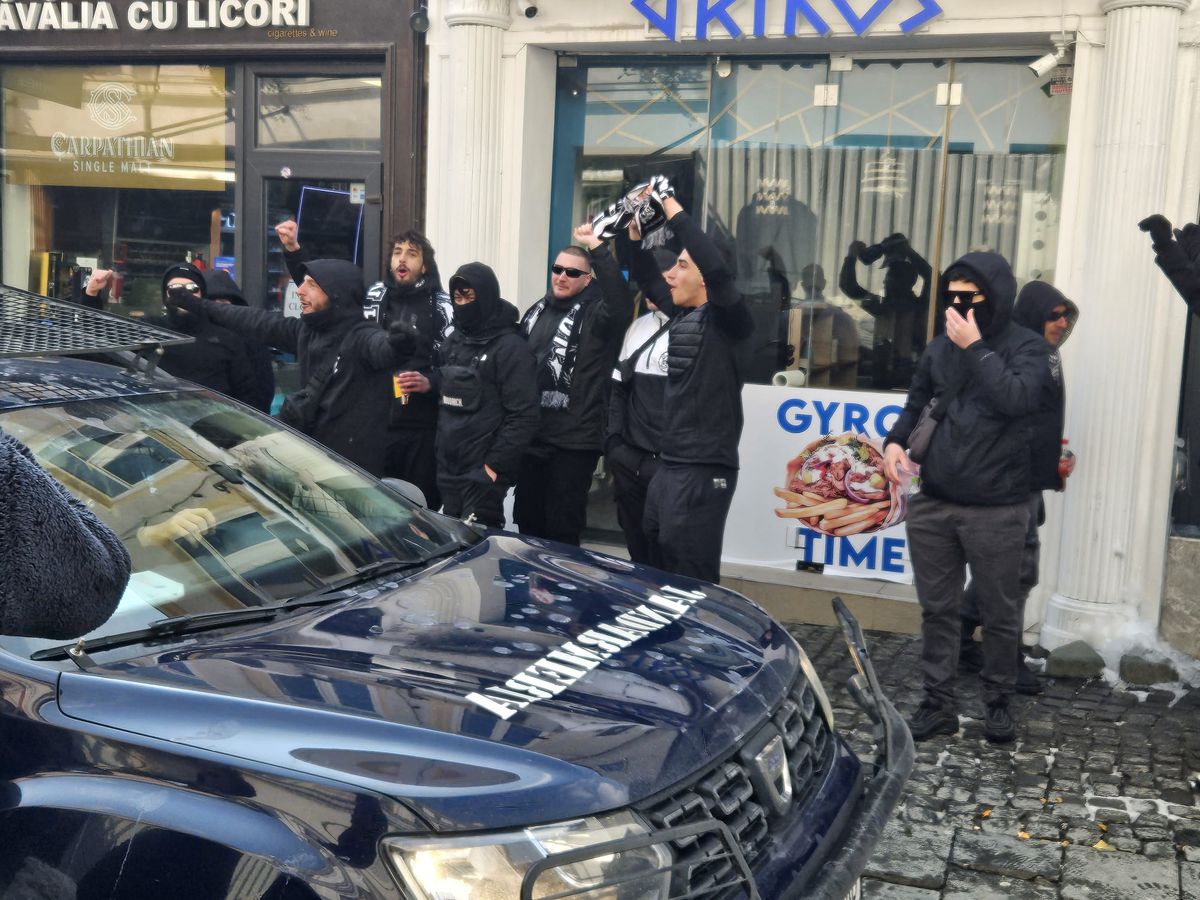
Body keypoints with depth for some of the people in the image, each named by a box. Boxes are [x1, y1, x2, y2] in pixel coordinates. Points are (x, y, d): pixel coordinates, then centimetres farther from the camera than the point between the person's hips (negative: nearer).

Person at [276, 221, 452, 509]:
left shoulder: (442, 307, 0)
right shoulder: (373, 297, 9)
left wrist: (429, 382, -17)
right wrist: (292, 249, 3)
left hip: (422, 428, -3)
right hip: (374, 424, 3)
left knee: (422, 505, 2)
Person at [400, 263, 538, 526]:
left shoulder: (510, 347, -11)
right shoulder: (455, 339, 12)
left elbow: (523, 416, -15)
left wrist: (496, 465, -16)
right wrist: (429, 385, 5)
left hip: (483, 468, -7)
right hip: (448, 464, 7)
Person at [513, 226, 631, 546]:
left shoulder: (595, 313, -7)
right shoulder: (536, 312, 14)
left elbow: (621, 304, -31)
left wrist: (597, 247, -33)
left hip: (574, 442, -6)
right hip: (531, 437, 7)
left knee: (562, 532, 1)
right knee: (528, 524, 16)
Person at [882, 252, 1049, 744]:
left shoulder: (1026, 346, -4)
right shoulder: (940, 347, 10)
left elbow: (1017, 399, -22)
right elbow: (917, 404, 19)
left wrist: (976, 348, -19)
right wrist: (895, 441, 0)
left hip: (997, 509, -4)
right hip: (932, 503, 4)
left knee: (999, 614, 7)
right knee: (937, 610, 9)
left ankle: (998, 703, 23)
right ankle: (939, 703, 19)